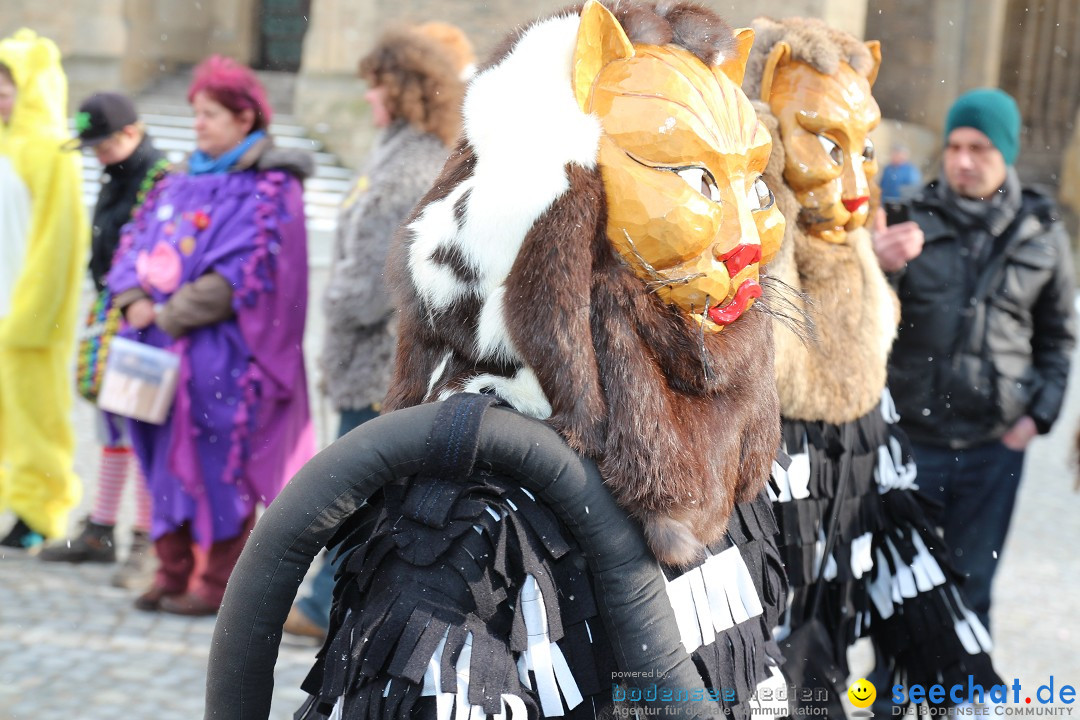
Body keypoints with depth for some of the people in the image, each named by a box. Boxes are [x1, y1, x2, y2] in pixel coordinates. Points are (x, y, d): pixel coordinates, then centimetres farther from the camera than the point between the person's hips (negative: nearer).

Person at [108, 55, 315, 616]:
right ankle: (173, 571, 19)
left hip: (223, 354, -7)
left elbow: (240, 275, -15)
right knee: (168, 457, 9)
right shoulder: (186, 180, 15)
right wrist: (135, 298, -7)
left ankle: (218, 581, 8)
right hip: (163, 344, 7)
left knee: (218, 461, -2)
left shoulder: (269, 188, -6)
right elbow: (137, 239, 12)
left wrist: (170, 314, -16)